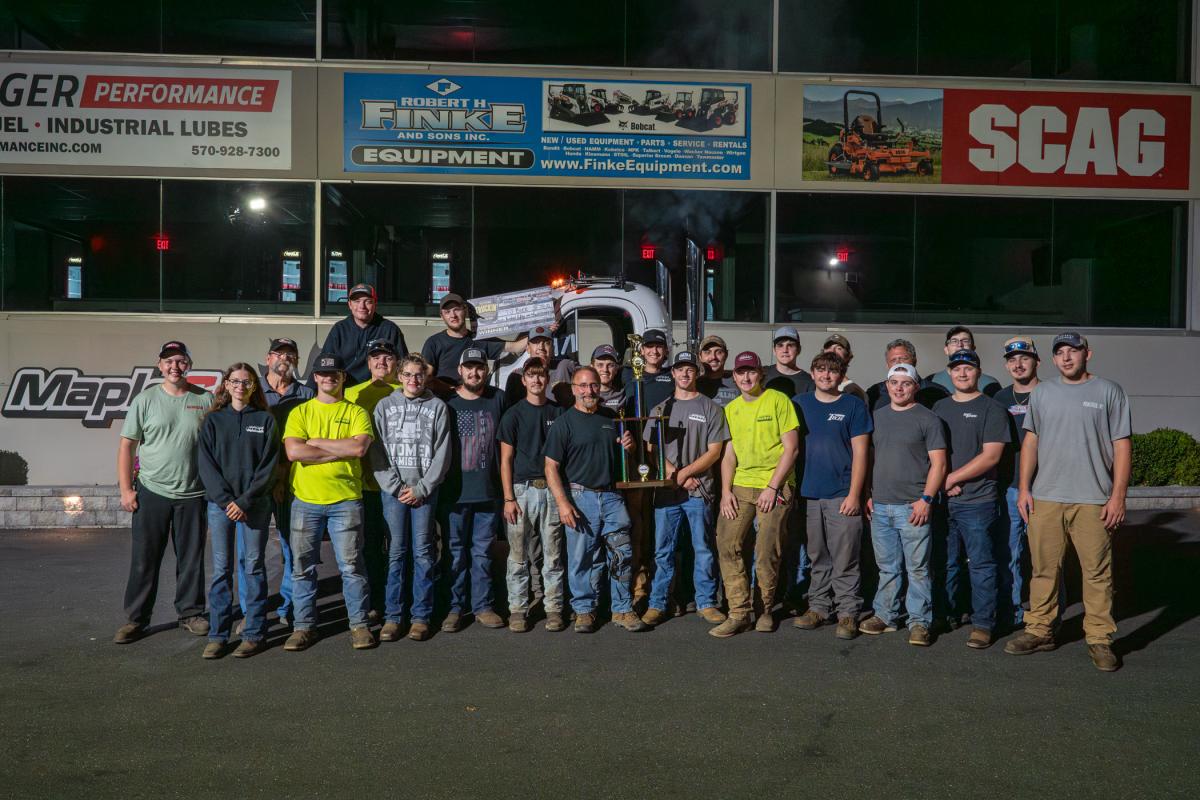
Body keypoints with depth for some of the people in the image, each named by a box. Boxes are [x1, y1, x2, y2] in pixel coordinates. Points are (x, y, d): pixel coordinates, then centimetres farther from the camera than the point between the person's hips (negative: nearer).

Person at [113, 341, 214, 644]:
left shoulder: (205, 400, 3)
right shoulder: (145, 400, 1)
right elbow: (127, 445, 1)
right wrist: (125, 489, -5)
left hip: (193, 494, 1)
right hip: (152, 492, -1)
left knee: (191, 559, 9)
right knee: (144, 559, 5)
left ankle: (190, 613, 22)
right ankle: (136, 618, 16)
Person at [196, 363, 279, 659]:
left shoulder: (265, 420, 4)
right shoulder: (213, 420, 8)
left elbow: (269, 465, -2)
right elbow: (206, 463, 1)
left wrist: (246, 501, -11)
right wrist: (226, 500, -10)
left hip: (255, 504, -1)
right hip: (219, 503, 1)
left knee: (253, 566, 3)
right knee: (221, 569, 4)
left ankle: (255, 634, 9)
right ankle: (217, 635, 10)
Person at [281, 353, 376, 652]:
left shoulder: (356, 413, 4)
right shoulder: (300, 412, 6)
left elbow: (359, 447, -14)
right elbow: (293, 451, -10)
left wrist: (316, 442, -9)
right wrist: (340, 451, -10)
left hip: (346, 500, -1)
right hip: (305, 501, 2)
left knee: (351, 566, 3)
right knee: (303, 567, 8)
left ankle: (359, 624, 14)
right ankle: (304, 626, 20)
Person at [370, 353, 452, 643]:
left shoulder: (437, 407, 5)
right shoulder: (384, 406, 8)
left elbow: (442, 453, 0)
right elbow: (377, 452, 3)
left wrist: (421, 488, -7)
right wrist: (397, 487, -6)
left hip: (425, 490, -1)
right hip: (392, 490, 1)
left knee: (423, 552, 1)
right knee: (395, 552, 2)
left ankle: (421, 616, 8)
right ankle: (393, 616, 8)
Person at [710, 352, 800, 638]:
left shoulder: (778, 400, -3)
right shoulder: (731, 409, 12)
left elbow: (791, 448, -6)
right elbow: (729, 453, 12)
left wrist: (772, 487, -12)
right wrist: (726, 491, 0)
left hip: (775, 486, -4)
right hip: (740, 485, 4)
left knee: (767, 553, -4)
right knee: (727, 545, -7)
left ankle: (765, 610, 17)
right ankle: (739, 613, 0)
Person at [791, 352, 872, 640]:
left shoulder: (854, 406, 2)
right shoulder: (799, 404, 10)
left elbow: (860, 453, -2)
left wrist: (854, 494, -9)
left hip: (842, 495, -3)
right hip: (809, 494, 3)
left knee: (845, 560, -2)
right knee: (818, 557, 11)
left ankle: (848, 612, 7)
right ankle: (818, 606, 21)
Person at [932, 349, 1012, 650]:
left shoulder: (991, 409, -2)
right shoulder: (939, 407, 13)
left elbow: (991, 456, -10)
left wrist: (952, 478, -11)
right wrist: (942, 482, -3)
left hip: (978, 501, -5)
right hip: (941, 500, 5)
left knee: (981, 565, 0)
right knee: (947, 563, 13)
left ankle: (983, 623, 8)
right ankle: (949, 614, 25)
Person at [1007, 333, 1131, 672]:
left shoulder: (1109, 392, 2)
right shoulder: (1041, 393, 11)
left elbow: (1122, 447, 0)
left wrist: (1118, 495, -6)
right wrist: (1024, 488, 5)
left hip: (1093, 500, -3)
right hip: (1045, 498, 3)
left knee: (1097, 572, 1)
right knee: (1044, 568, 8)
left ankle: (1099, 639, 10)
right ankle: (1039, 631, 18)